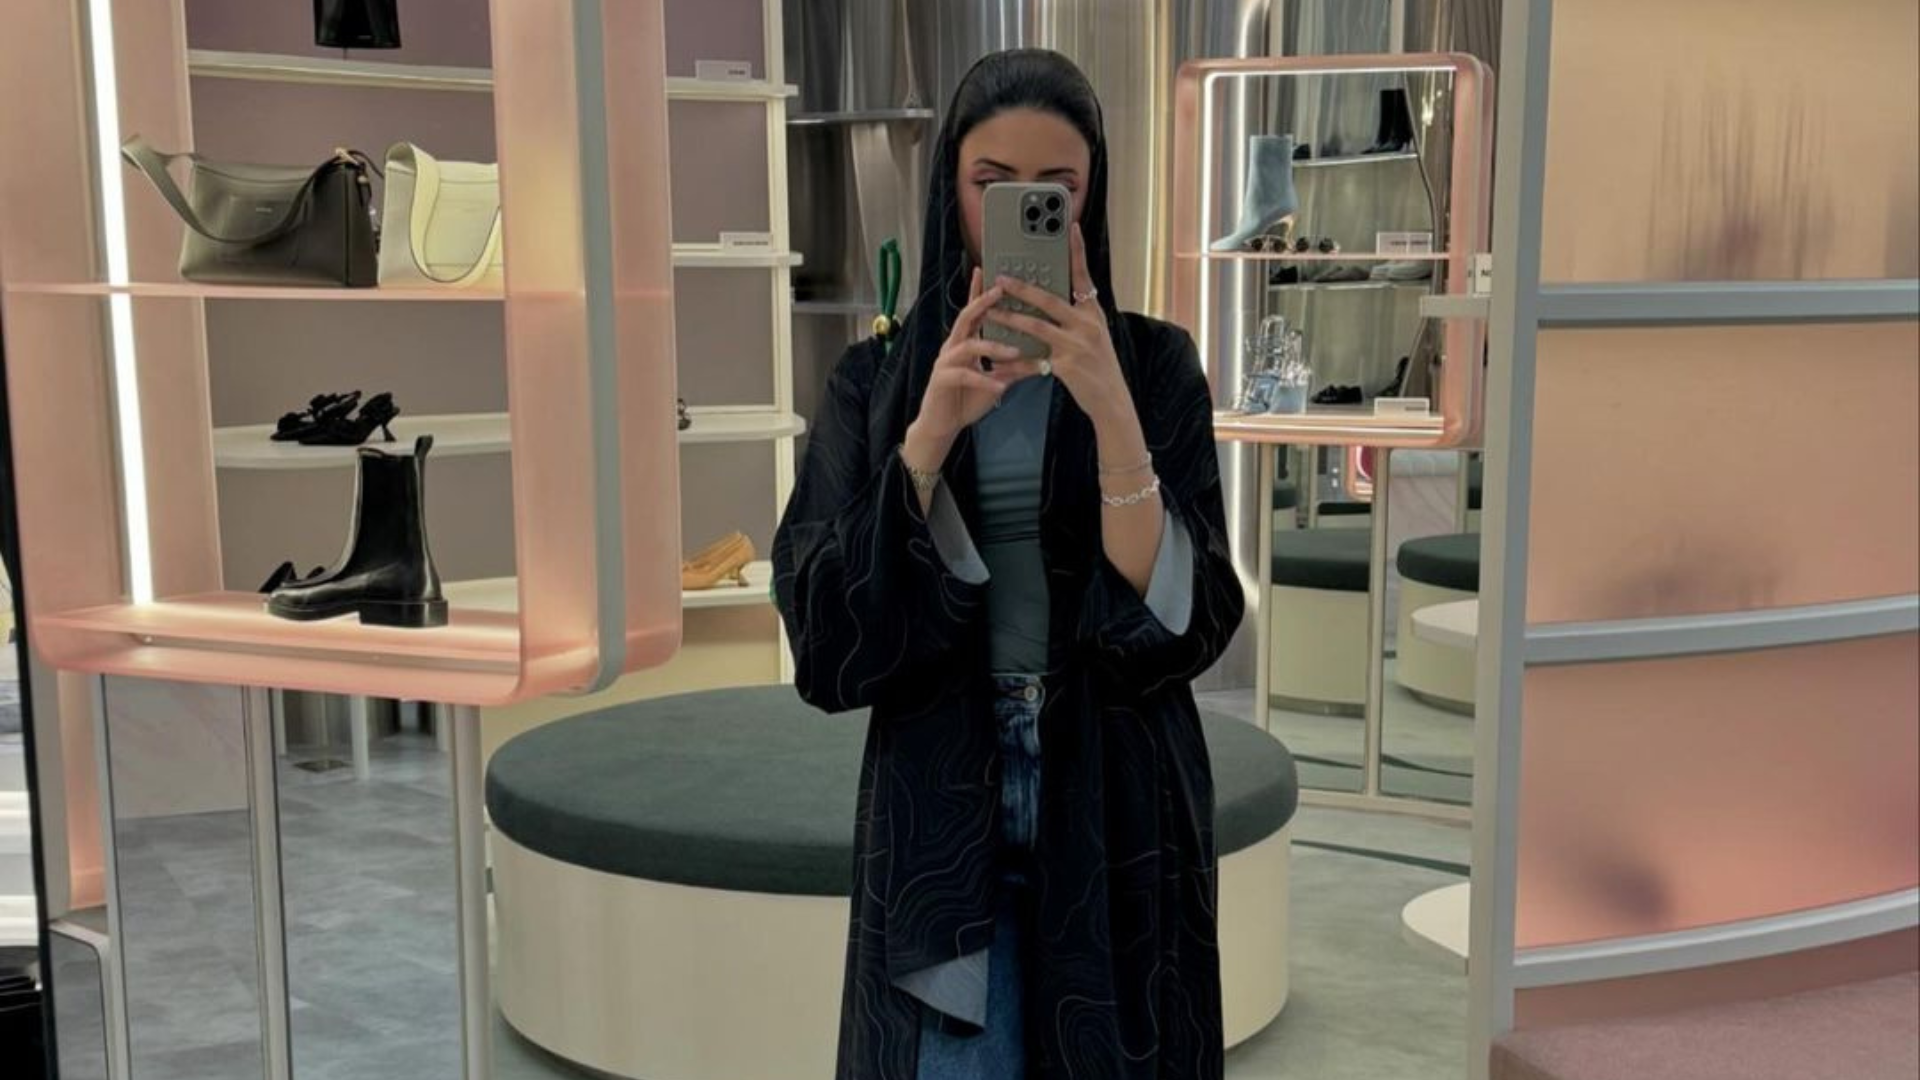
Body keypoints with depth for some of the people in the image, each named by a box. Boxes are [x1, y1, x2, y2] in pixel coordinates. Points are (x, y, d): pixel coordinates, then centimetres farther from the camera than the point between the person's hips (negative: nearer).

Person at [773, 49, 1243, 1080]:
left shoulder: (1156, 365, -3)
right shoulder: (876, 379, -1)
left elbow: (1183, 620, -14)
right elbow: (826, 638, -11)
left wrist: (1110, 407, -25)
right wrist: (930, 434, -21)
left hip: (1116, 807, 0)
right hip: (938, 809, 0)